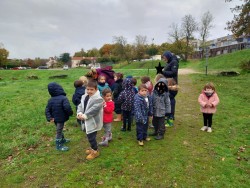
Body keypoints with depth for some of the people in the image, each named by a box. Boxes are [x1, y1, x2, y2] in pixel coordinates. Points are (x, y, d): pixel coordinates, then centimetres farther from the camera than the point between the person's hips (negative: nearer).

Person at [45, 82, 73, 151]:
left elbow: (47, 110, -2)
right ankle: (59, 146, 20)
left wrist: (49, 118, -7)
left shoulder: (50, 100, 0)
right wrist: (70, 113, -13)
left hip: (55, 118, 7)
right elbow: (67, 108, -31)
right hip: (61, 118, -7)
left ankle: (62, 140, 46)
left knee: (59, 130, 25)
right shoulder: (63, 98, -22)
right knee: (59, 131, 6)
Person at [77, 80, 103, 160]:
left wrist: (85, 116, -26)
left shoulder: (98, 99, -22)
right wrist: (79, 113, -17)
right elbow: (80, 105, 1)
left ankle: (95, 151, 23)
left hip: (93, 122, -8)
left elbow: (94, 110, -29)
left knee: (91, 137, 0)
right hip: (86, 121, 8)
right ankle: (93, 148, 46)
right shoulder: (84, 96, 5)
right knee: (89, 136, 23)